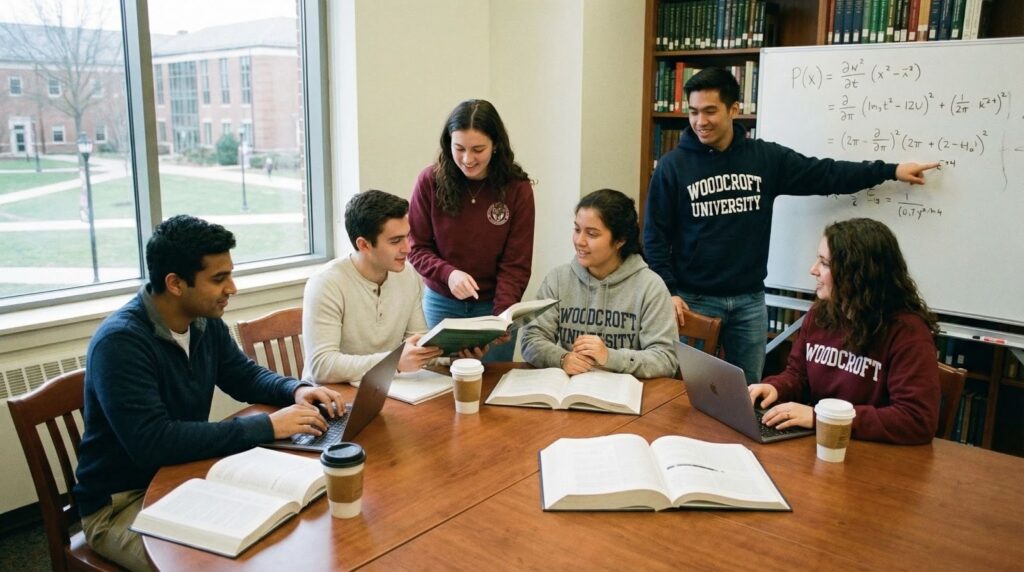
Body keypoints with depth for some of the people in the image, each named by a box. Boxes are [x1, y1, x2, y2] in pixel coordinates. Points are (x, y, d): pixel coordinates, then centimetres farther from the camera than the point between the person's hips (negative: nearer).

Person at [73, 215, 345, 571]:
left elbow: (245, 375, 13)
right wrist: (267, 427, -32)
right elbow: (153, 444, -34)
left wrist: (296, 390, -9)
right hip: (121, 503, -7)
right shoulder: (120, 342, -26)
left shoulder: (205, 321, -3)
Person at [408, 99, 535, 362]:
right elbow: (417, 248, -4)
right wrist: (448, 273, -24)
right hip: (441, 304, 1)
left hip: (493, 305, 0)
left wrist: (502, 317, -25)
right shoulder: (430, 181, -10)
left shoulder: (517, 189, -11)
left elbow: (515, 265, -10)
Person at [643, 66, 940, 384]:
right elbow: (655, 235, -5)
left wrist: (891, 170, 4)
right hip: (695, 299, -2)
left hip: (750, 300, 3)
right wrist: (666, 291, -12)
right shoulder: (673, 165, -6)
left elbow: (824, 174, 7)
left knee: (748, 390, 14)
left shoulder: (765, 157, 1)